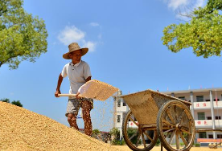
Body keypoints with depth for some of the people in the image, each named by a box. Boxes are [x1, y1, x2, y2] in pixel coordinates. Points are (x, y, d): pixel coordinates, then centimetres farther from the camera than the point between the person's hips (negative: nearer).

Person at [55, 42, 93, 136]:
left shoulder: (84, 65, -5)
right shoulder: (67, 67, 8)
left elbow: (88, 81, -11)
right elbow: (61, 76, 29)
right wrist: (57, 90, 30)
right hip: (73, 96, 4)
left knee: (86, 115, -20)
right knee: (70, 118, -7)